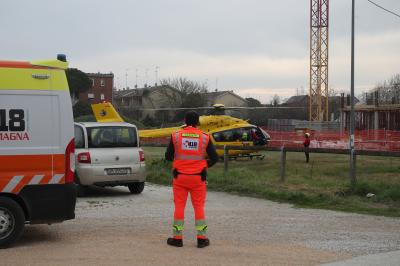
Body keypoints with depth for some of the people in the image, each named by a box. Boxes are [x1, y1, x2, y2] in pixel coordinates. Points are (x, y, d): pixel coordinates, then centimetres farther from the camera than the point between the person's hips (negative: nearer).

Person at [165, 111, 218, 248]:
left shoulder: (176, 136, -4)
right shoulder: (204, 137, -3)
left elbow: (168, 156, 0)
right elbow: (214, 158, -1)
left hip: (180, 176, 0)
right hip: (198, 178, 0)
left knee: (179, 206, 6)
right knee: (199, 207, 8)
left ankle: (177, 238, 11)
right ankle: (201, 238, 10)